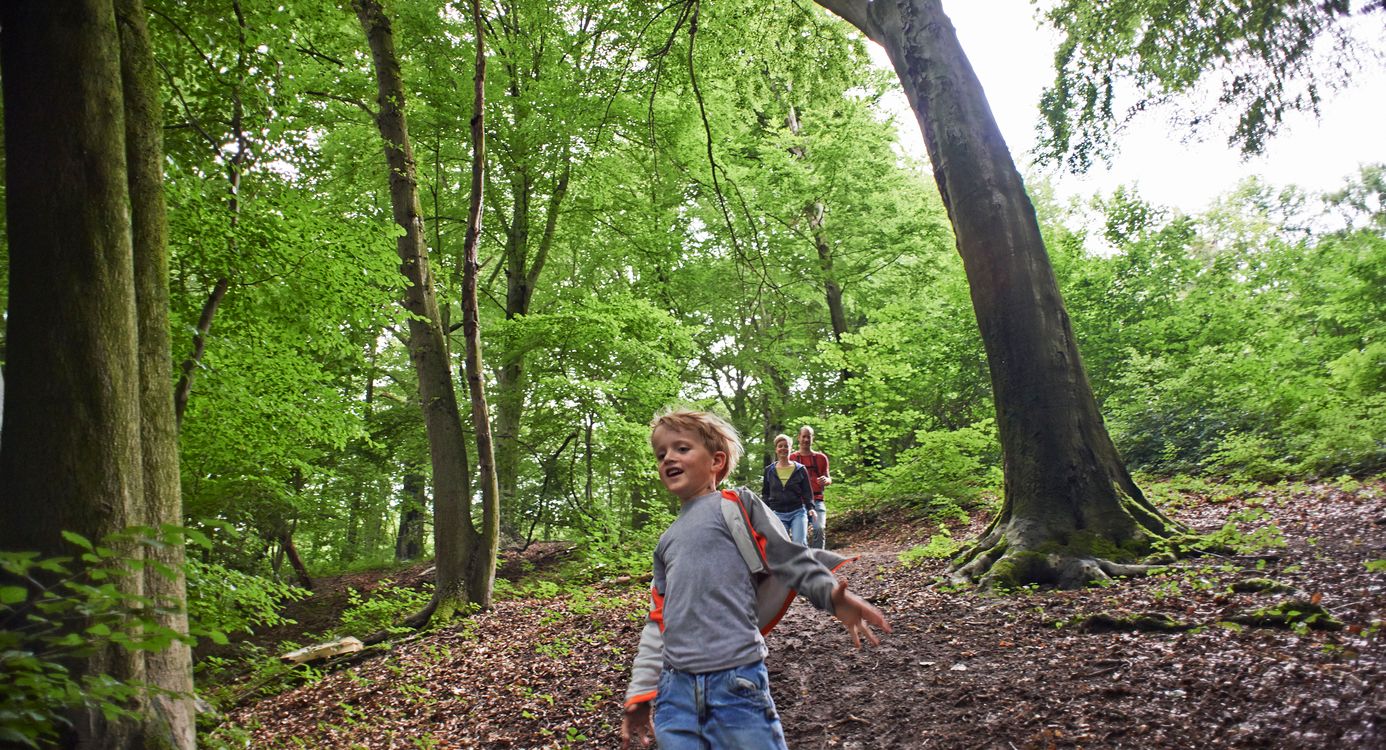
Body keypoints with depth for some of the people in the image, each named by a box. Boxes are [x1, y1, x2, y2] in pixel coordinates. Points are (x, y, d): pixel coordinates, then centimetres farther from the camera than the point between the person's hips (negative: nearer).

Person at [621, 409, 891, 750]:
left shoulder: (736, 505, 4)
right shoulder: (667, 541, 19)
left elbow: (789, 557, -3)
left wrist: (832, 594, -19)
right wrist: (641, 690, 18)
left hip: (736, 681, -5)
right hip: (675, 690, 5)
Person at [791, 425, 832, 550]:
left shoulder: (821, 458, 12)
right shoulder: (792, 458, 10)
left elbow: (828, 479, 15)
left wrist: (826, 480, -9)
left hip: (817, 501, 0)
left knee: (819, 529, -18)